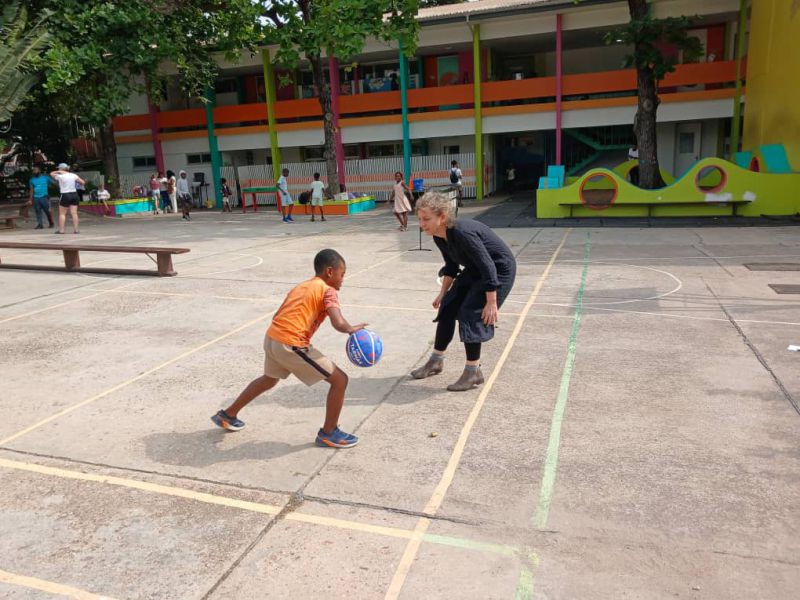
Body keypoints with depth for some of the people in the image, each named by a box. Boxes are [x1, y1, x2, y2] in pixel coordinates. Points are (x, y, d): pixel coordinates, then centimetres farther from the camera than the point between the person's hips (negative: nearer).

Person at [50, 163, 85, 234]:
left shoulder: (60, 176, -8)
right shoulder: (73, 175, 3)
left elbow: (51, 174, 9)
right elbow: (83, 182, 4)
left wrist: (58, 172, 13)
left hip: (65, 195, -4)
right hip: (74, 194, 4)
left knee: (62, 214, 4)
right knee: (74, 213, 4)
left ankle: (61, 229, 3)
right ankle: (76, 229, 1)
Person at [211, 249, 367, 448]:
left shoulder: (300, 287, 21)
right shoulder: (328, 291, -3)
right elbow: (338, 324, -17)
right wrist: (353, 329, 3)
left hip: (271, 338, 9)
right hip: (291, 345, -9)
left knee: (270, 378, 37)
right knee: (340, 379, 2)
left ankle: (228, 415, 49)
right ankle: (328, 433, 13)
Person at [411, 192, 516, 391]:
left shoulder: (462, 233, -34)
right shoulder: (439, 237, -7)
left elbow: (488, 267, -30)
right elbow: (451, 266, 11)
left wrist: (491, 302, -27)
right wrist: (443, 293, 14)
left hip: (499, 269, -9)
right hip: (476, 270, 9)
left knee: (471, 314, -13)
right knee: (447, 308, 6)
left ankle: (473, 372, 1)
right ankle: (436, 361, 20)